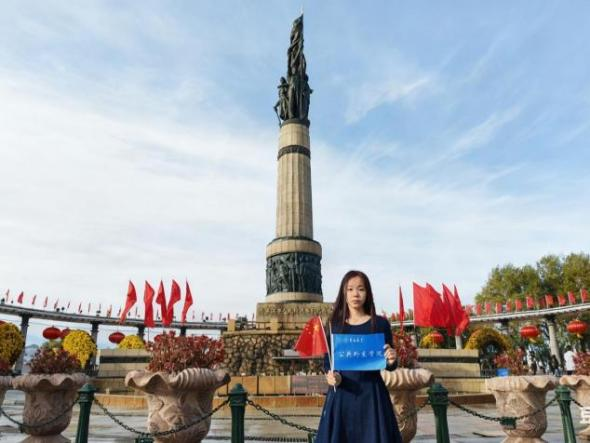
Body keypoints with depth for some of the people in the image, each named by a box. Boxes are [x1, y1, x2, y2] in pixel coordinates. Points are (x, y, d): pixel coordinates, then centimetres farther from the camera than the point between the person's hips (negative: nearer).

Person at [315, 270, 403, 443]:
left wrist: (391, 361, -19)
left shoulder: (380, 323, -1)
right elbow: (327, 360, 7)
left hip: (371, 393, -1)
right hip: (341, 394, 1)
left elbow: (388, 365, 3)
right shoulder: (334, 324, 2)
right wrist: (330, 375, -12)